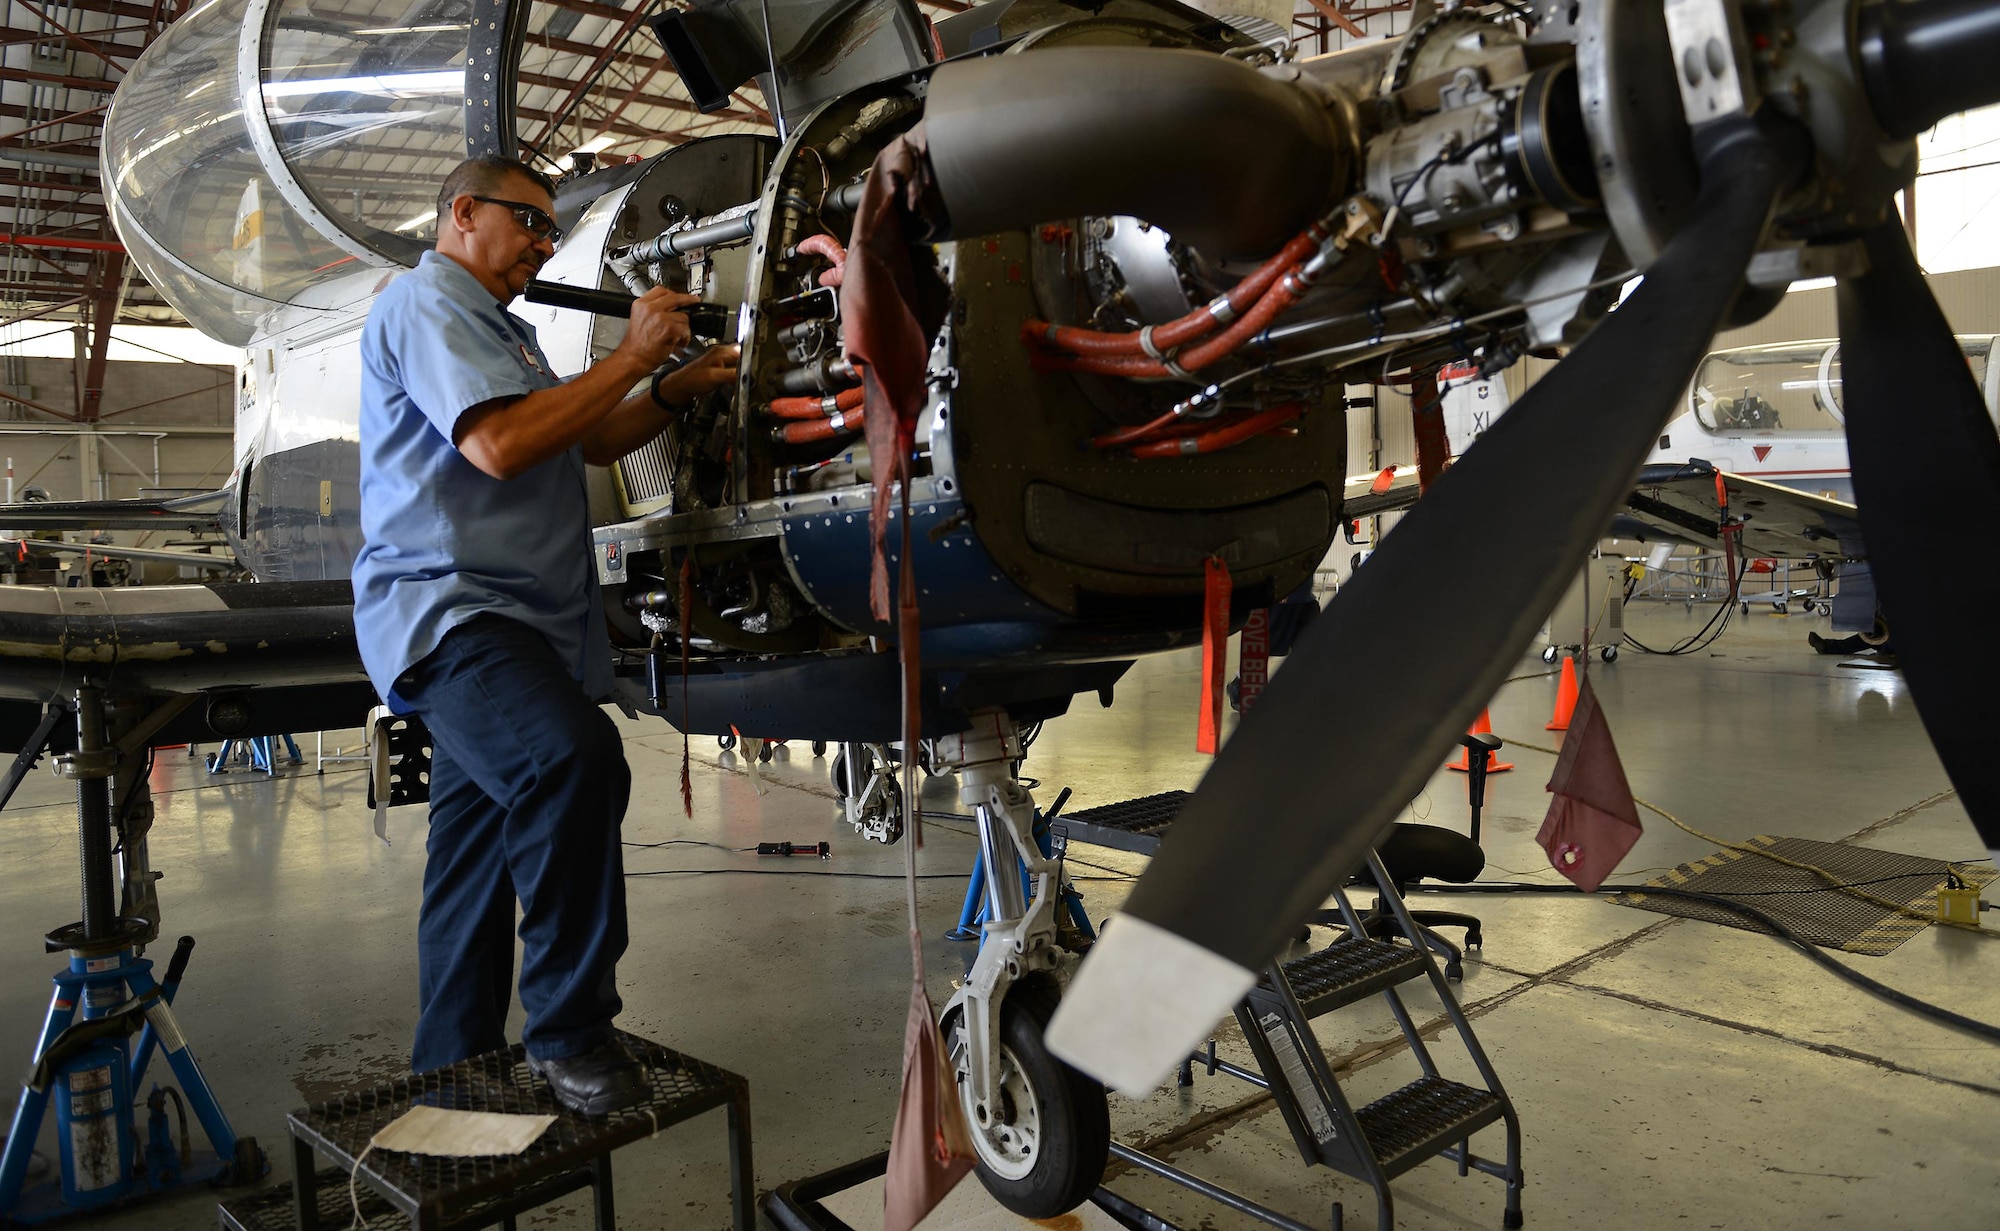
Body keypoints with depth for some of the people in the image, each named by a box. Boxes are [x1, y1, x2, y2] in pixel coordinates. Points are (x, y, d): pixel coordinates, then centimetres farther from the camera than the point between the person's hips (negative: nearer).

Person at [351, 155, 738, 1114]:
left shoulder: (499, 330, 27)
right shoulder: (424, 307, -6)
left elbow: (592, 442, 24)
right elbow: (500, 444, -21)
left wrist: (676, 388, 9)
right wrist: (629, 358, -15)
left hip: (520, 623, 11)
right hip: (443, 611, -11)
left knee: (479, 855, 14)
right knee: (573, 757, -34)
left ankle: (452, 1070, 26)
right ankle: (569, 1033, -21)